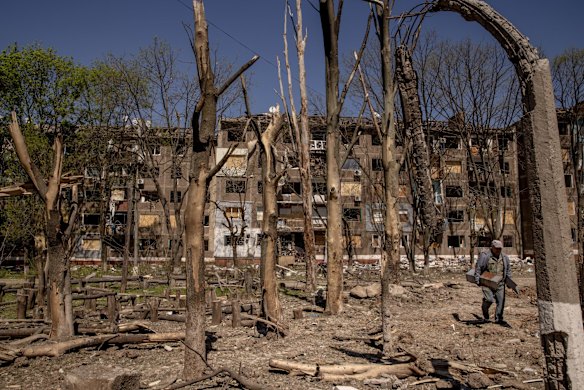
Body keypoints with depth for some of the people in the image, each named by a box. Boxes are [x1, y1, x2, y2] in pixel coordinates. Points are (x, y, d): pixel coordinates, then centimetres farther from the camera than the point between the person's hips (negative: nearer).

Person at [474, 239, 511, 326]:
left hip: (500, 283, 5)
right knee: (489, 300, -16)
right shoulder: (484, 256, -9)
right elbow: (478, 268, -8)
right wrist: (477, 280, -10)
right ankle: (485, 310, 15)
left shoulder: (504, 257, 10)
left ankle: (498, 319, 17)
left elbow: (508, 269, 23)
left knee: (501, 301, 3)